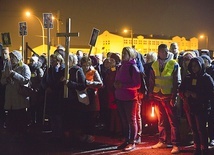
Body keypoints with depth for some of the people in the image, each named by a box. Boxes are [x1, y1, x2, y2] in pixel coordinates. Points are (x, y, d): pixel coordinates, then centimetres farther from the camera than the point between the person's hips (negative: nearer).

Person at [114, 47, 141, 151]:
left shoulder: (133, 67, -10)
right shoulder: (121, 66, 10)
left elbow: (137, 84, -15)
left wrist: (123, 85, -20)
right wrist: (116, 84, -1)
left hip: (130, 98, -7)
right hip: (120, 97, 7)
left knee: (131, 120, 2)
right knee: (124, 120, 12)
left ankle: (132, 142, 9)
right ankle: (126, 140, 22)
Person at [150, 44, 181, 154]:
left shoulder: (174, 64, -4)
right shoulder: (154, 65, 7)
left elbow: (177, 82, -5)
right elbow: (152, 81, 12)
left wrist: (174, 97, -12)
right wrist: (151, 94, 4)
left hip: (168, 96, -4)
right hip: (157, 95, 4)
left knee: (173, 121, -1)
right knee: (161, 120, 12)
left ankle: (175, 145, 3)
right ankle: (162, 141, 22)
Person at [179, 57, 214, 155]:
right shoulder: (188, 78, 10)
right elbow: (180, 90, 13)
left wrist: (198, 95, -19)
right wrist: (185, 94, -8)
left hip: (201, 108, -5)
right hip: (190, 107, 5)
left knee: (201, 129, -4)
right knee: (194, 129, 10)